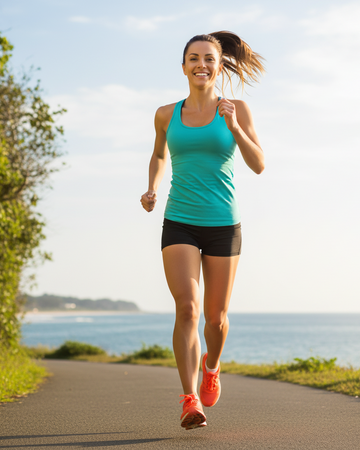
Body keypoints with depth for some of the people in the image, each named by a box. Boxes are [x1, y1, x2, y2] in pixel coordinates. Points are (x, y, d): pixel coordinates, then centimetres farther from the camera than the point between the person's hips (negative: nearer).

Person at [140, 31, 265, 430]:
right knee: (187, 308, -21)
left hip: (223, 225, 0)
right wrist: (151, 190, 5)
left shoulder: (237, 110, 0)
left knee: (215, 317, 9)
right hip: (179, 225, 0)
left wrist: (233, 126, -23)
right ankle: (190, 402, -21)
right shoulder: (167, 114, 6)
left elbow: (258, 165, -9)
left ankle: (211, 366, 43)